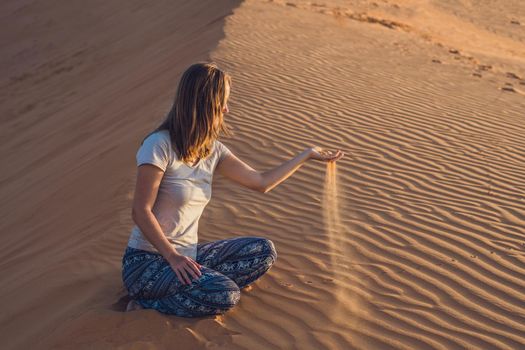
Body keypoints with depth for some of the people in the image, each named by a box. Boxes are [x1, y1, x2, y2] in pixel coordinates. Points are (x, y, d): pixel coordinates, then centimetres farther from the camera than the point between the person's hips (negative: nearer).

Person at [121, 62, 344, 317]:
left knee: (264, 251, 0)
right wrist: (172, 257, -23)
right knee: (226, 295, -27)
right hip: (146, 260, -8)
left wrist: (307, 155, 16)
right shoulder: (160, 145, -17)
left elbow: (261, 182, 13)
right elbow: (141, 212, -17)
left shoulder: (213, 150, 6)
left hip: (188, 255, 8)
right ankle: (146, 302, -7)